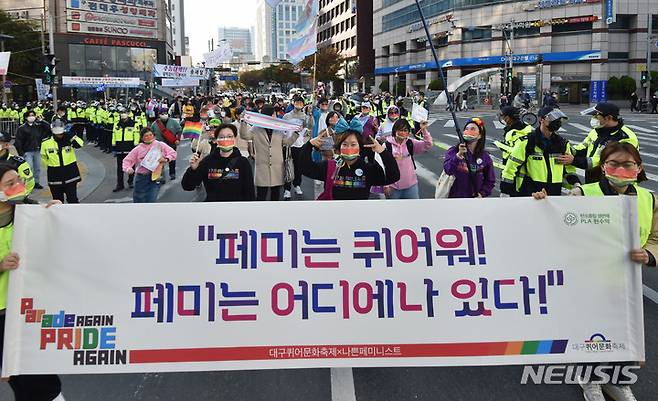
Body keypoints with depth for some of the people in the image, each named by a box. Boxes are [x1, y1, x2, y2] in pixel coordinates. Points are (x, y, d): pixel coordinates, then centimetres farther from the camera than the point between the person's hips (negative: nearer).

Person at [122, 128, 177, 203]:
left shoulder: (160, 145, 3)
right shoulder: (138, 149, 4)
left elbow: (173, 153, 6)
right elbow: (127, 160, 6)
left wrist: (166, 159, -13)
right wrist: (128, 168, -14)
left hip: (155, 178, -1)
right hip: (141, 178, 1)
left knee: (151, 201, -9)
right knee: (138, 201, 11)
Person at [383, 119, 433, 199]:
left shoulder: (410, 143, 1)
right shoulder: (387, 145, -9)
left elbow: (428, 145, -7)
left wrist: (424, 130, -19)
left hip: (411, 185, 3)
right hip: (393, 186, -3)